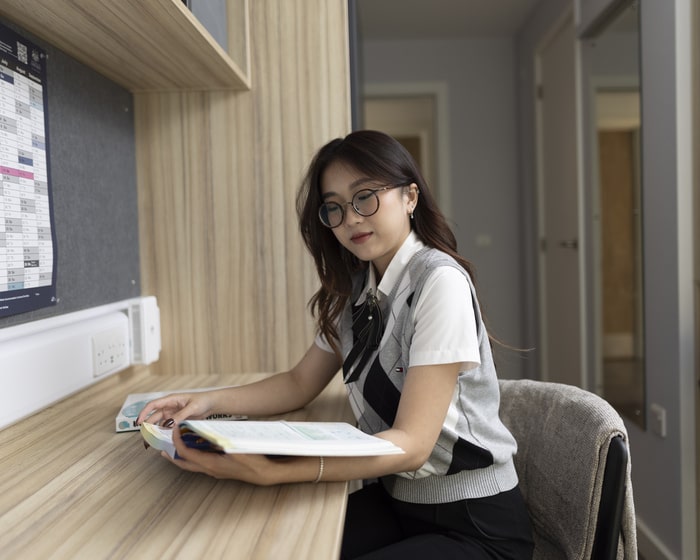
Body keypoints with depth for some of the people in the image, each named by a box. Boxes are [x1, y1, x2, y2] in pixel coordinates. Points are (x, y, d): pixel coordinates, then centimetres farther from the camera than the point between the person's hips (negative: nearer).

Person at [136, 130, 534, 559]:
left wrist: (272, 471, -35)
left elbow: (413, 443, -25)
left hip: (476, 524, -6)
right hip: (392, 500, 6)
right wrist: (211, 402, -7)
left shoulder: (440, 282, -20)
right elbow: (300, 384, 10)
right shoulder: (354, 290, 5)